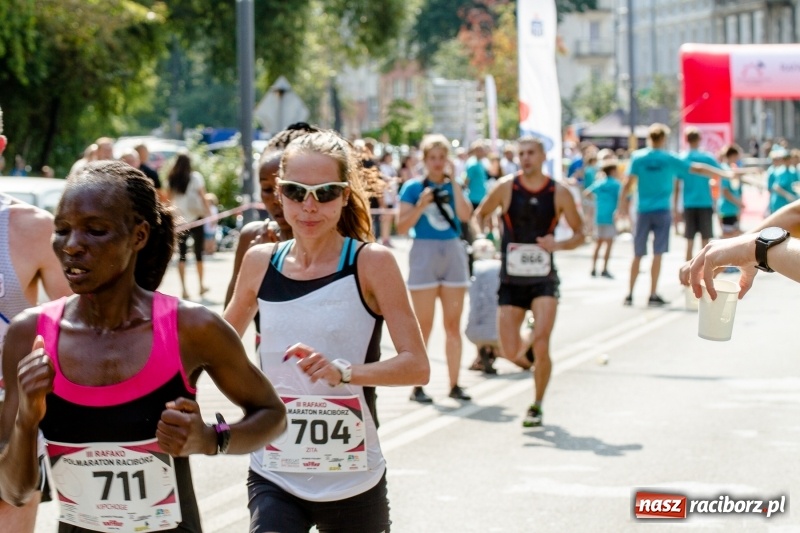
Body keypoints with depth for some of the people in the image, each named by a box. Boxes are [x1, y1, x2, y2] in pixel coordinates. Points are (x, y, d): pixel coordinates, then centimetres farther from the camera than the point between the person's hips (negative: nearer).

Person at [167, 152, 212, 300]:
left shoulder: (172, 180, 3)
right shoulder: (195, 177, -3)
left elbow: (170, 199, 0)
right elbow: (203, 197, -8)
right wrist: (209, 213, -6)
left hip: (179, 219, 1)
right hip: (195, 217, -1)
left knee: (182, 254, 3)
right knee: (198, 252, 12)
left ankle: (184, 289, -5)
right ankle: (201, 285, 16)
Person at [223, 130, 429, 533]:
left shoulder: (371, 263, -8)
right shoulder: (261, 262, 2)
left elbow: (416, 365, -15)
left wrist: (343, 372, -29)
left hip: (354, 481, -1)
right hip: (274, 477, 2)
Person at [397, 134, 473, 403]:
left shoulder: (453, 185, 8)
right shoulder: (413, 187, -1)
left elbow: (465, 215, -10)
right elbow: (402, 227, -6)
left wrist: (454, 183, -10)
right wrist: (421, 205, -18)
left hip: (453, 253, 3)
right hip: (425, 253, -3)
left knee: (453, 325, 6)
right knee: (424, 326, -3)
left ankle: (454, 384, 11)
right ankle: (417, 386, 2)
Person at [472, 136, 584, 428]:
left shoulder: (559, 193, -2)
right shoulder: (506, 187, -4)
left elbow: (579, 233, 6)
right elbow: (478, 214, 8)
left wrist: (559, 244, -14)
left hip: (543, 280, -1)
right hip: (511, 280, 1)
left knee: (541, 346, -13)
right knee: (510, 352, -2)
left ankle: (537, 406, 8)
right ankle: (528, 345, 36)